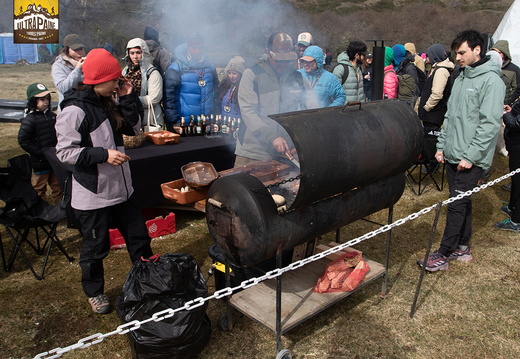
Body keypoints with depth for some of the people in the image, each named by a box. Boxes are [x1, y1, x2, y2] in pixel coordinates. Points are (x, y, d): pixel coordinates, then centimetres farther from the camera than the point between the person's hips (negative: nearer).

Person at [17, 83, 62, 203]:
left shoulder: (52, 116, 5)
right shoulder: (29, 120, -14)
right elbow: (23, 140, -17)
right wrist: (40, 152, -19)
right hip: (40, 163, -6)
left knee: (57, 186, 17)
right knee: (39, 189, 9)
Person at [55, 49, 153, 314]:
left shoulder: (108, 103, 6)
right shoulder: (74, 110, -18)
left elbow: (133, 128, 11)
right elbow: (65, 151, -19)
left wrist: (128, 99, -1)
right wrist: (103, 155, -26)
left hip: (120, 188, 8)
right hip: (92, 195, -7)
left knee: (138, 237, 18)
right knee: (95, 247, 10)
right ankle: (94, 292, 35)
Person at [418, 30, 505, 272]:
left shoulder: (490, 80, -11)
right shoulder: (461, 78, 14)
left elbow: (490, 124, -16)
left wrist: (471, 156, -18)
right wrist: (442, 145, 12)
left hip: (472, 160, -8)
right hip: (452, 155, 8)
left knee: (457, 204, -5)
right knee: (461, 202, 15)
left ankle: (443, 255, 2)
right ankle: (462, 248, 27)